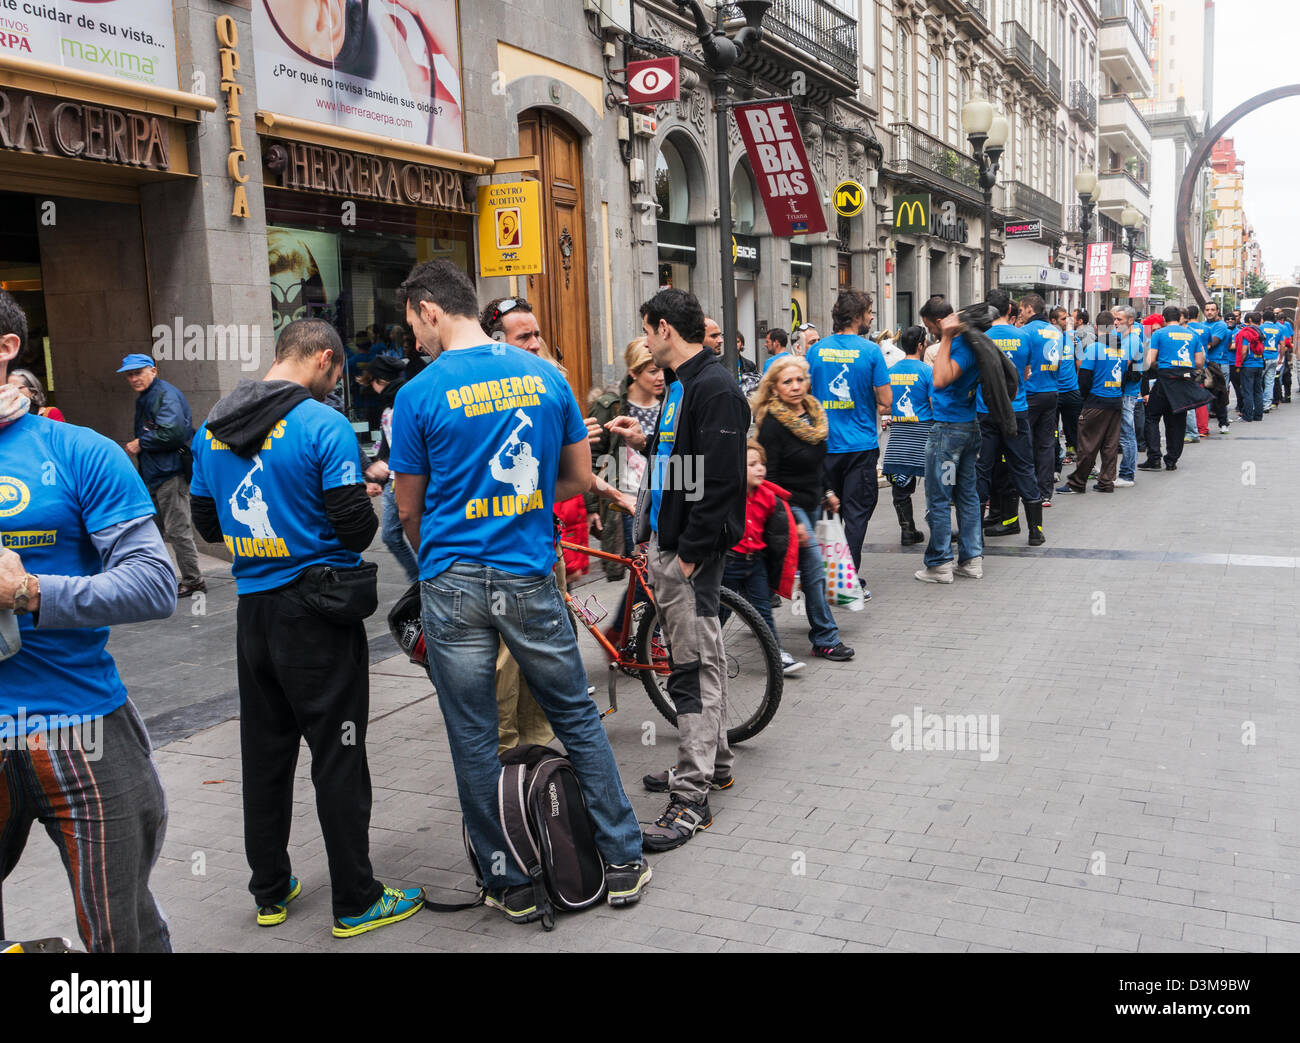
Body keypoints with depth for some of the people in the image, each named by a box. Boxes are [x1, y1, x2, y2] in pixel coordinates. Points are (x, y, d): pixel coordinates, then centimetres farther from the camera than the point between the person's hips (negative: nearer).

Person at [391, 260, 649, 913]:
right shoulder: (544, 375, 2)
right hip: (530, 577, 3)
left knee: (474, 740, 9)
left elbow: (410, 510, 2)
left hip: (454, 583, -3)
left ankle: (509, 884, 20)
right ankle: (623, 863, 22)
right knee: (578, 717, 15)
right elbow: (580, 478, 9)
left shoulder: (420, 394, -7)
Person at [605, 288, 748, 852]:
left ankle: (691, 797, 0)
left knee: (694, 666, -6)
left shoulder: (715, 388, -16)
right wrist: (645, 441, 15)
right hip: (667, 542, 10)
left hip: (690, 550, -10)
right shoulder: (681, 384, 16)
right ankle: (712, 762, 32)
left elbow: (720, 479, -22)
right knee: (699, 656, 18)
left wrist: (690, 553, -21)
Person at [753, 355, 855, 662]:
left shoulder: (814, 414, 7)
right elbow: (768, 478, -19)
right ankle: (825, 639, -4)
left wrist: (826, 493, 21)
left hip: (810, 503, 8)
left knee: (810, 567, 12)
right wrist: (792, 521, -23)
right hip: (787, 506, -8)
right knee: (814, 564, -12)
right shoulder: (772, 424, -17)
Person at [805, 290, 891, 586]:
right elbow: (885, 401, -8)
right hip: (861, 445, -3)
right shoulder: (870, 351, -9)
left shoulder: (816, 350, 1)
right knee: (856, 512, 2)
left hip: (824, 445, 3)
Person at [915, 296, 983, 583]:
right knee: (967, 495, 12)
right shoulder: (966, 342, 11)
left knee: (938, 500, -1)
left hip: (948, 429, -10)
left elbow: (941, 380, -32)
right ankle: (972, 559, 18)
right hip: (969, 427, 10)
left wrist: (946, 339, -26)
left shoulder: (961, 346, -19)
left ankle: (939, 564, 5)